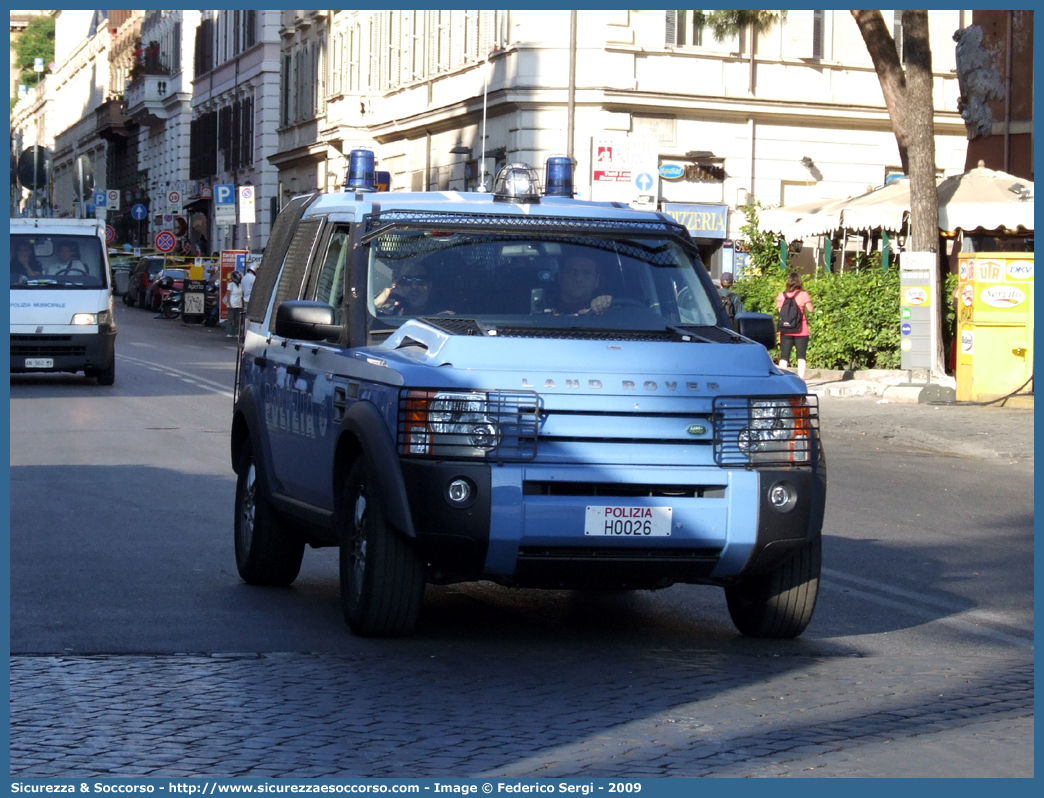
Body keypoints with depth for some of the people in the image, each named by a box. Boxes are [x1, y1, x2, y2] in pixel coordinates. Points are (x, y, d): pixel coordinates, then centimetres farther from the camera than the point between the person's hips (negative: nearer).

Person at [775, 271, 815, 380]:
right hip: (801, 330, -2)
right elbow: (810, 310, -6)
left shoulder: (781, 295, 0)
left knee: (784, 356, 5)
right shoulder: (803, 294, -6)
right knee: (801, 356, 2)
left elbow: (779, 311, 2)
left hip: (785, 331, 2)